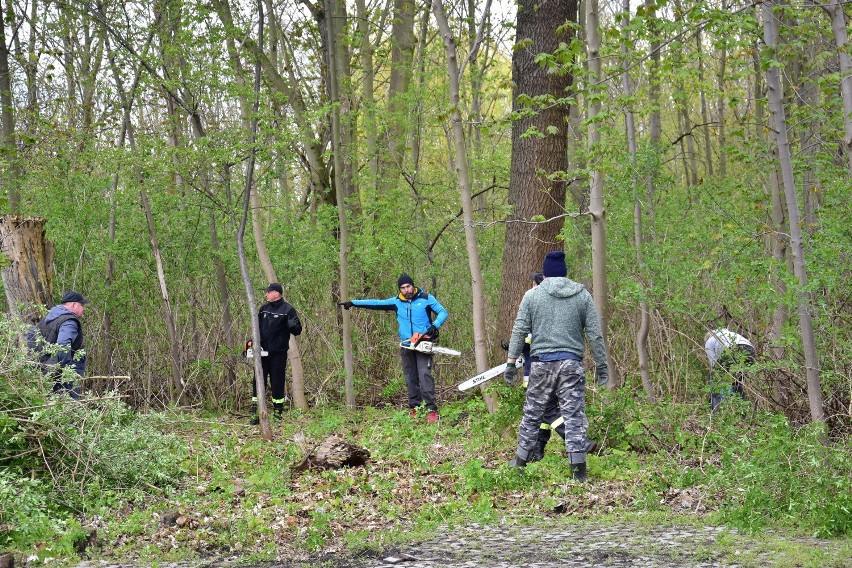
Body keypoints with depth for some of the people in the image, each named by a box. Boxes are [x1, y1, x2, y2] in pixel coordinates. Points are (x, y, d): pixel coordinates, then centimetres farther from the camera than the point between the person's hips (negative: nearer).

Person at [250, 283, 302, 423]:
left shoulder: (288, 310, -4)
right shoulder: (263, 309, 12)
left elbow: (297, 331, -6)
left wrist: (294, 326, -28)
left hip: (278, 354, -5)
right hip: (263, 352, 5)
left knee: (278, 383, 0)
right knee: (258, 382, 2)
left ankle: (278, 413, 10)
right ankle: (255, 414, 6)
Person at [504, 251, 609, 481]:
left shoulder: (532, 295, 5)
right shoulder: (583, 295, 6)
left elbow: (519, 330, 2)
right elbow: (595, 334, 4)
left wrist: (511, 361, 6)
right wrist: (601, 365, 10)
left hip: (541, 362, 0)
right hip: (572, 363, 0)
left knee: (532, 413, 11)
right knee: (574, 415, 0)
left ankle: (521, 460, 20)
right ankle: (578, 467, -4)